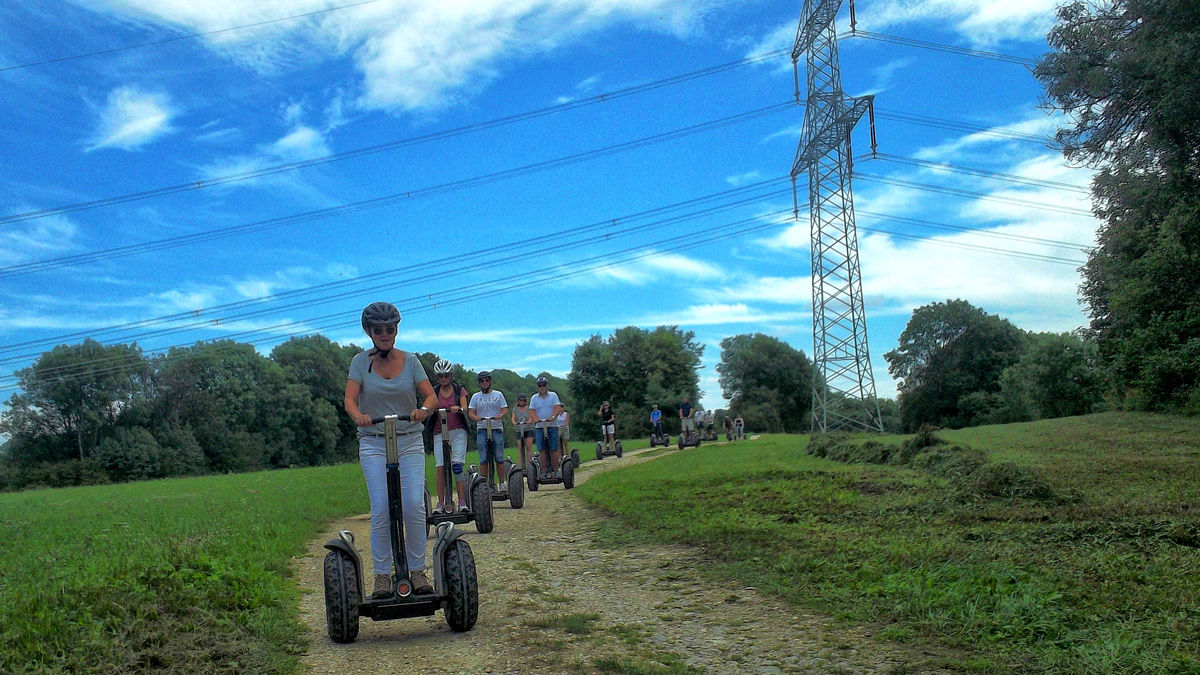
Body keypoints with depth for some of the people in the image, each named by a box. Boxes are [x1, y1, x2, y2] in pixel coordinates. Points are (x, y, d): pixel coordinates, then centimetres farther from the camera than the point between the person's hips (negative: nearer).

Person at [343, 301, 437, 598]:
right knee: (381, 511, -9)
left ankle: (417, 571, 3)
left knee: (414, 507, -9)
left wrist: (423, 410, -25)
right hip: (373, 443, -1)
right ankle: (382, 574, 2)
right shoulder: (361, 361, 4)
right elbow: (350, 399, -7)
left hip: (410, 442, 1)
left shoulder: (410, 360, 6)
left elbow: (430, 395, -2)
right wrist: (358, 416, -30)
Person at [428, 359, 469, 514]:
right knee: (441, 468, -7)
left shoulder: (460, 390, 8)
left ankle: (462, 501, -10)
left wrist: (458, 408, -28)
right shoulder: (434, 392, 11)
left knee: (457, 466, -13)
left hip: (458, 431, -1)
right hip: (439, 433, 1)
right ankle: (441, 503, -3)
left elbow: (464, 408, -5)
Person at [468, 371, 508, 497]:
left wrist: (499, 416, -18)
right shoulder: (475, 396, 13)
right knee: (483, 459, -2)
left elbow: (505, 410, 4)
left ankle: (501, 483, 3)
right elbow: (471, 412, 4)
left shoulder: (498, 395, 11)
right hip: (482, 429, 1)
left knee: (499, 458, -3)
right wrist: (478, 418, -16)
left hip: (497, 429, -1)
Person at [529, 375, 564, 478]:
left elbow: (557, 407, -4)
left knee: (554, 450, -3)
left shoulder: (553, 395, 8)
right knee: (542, 450, -2)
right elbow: (532, 410, 2)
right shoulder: (534, 397, 11)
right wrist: (535, 418, -18)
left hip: (552, 426, -1)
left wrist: (553, 416, -23)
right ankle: (546, 471, 3)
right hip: (539, 427, 1)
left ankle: (555, 470, 3)